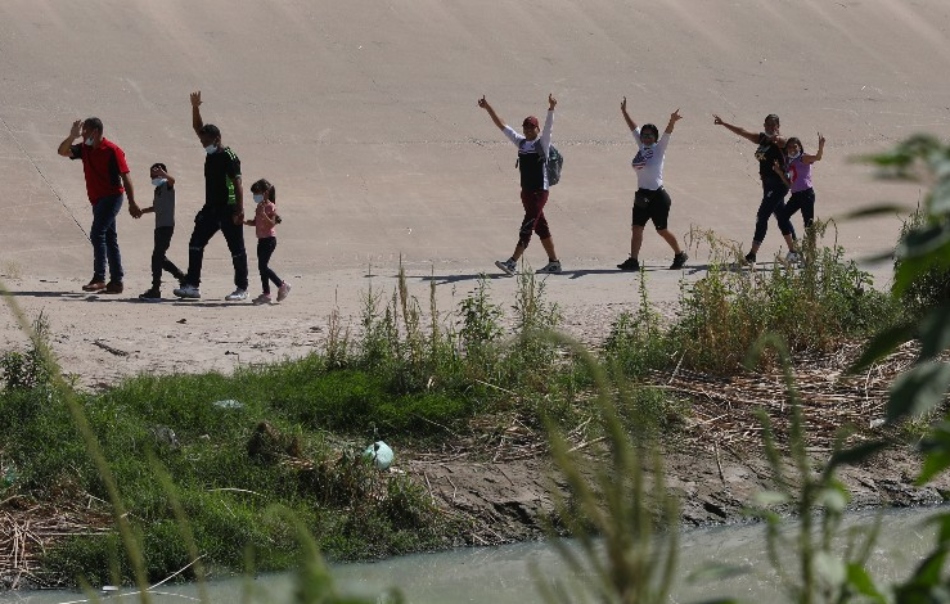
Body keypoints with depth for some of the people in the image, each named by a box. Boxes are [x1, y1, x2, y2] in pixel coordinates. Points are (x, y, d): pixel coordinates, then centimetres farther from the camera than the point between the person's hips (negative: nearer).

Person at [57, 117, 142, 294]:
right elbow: (62, 151, 5)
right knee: (109, 239, 9)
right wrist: (72, 135, -12)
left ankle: (99, 279, -17)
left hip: (111, 198, -8)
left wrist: (132, 203, -16)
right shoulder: (84, 149, 8)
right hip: (97, 199, 8)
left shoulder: (112, 150, -13)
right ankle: (116, 281, 11)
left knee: (97, 234, -16)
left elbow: (125, 177, -13)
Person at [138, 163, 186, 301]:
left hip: (167, 226, -10)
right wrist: (142, 211, 17)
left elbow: (172, 180, -33)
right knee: (160, 258, 17)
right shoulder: (158, 189, 17)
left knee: (157, 256, -13)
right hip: (159, 226, 10)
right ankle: (182, 278, 31)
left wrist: (163, 173, -53)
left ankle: (155, 290, -14)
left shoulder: (166, 186, -8)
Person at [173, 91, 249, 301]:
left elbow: (237, 184, -18)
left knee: (237, 250, 0)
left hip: (228, 211, -9)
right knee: (195, 244, 4)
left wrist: (239, 210, -24)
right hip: (211, 209, 9)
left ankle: (242, 289, 5)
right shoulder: (211, 153, 10)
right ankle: (192, 285, 5)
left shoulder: (229, 157, -14)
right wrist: (195, 108, 2)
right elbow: (198, 128, 15)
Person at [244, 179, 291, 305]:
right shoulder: (259, 206, 13)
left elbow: (272, 224, -23)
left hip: (269, 239, -9)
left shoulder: (270, 207, -14)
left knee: (263, 266, -12)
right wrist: (244, 222, 4)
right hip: (262, 239, 9)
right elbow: (255, 222, 20)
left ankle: (282, 286, -1)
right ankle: (266, 293, 13)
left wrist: (263, 214, -33)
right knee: (262, 267, 8)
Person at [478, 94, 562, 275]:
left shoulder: (542, 143, -5)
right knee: (541, 227, 13)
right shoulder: (520, 142, 11)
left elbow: (548, 125, -22)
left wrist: (551, 108, -39)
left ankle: (512, 262, -19)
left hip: (540, 191, -7)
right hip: (526, 191, 7)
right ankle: (554, 262, 20)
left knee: (527, 227, -11)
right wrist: (488, 108, 13)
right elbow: (501, 125, 15)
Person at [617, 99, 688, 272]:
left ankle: (680, 255, 19)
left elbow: (667, 133, -20)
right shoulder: (641, 147, 10)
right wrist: (624, 112, 26)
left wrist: (672, 121, -37)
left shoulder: (658, 149, -4)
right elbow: (634, 128, 20)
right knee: (636, 228, 1)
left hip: (657, 196, -6)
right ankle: (633, 260, 1)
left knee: (661, 230, 2)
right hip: (642, 196, 7)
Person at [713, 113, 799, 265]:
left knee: (762, 217, -12)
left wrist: (775, 138, -55)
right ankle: (793, 251, 26)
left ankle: (752, 255, -14)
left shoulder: (780, 141, -11)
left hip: (778, 185, -9)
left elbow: (782, 142, -34)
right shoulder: (762, 139, 11)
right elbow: (743, 132, 16)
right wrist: (723, 124, 16)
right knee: (782, 217, 16)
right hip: (768, 184, 9)